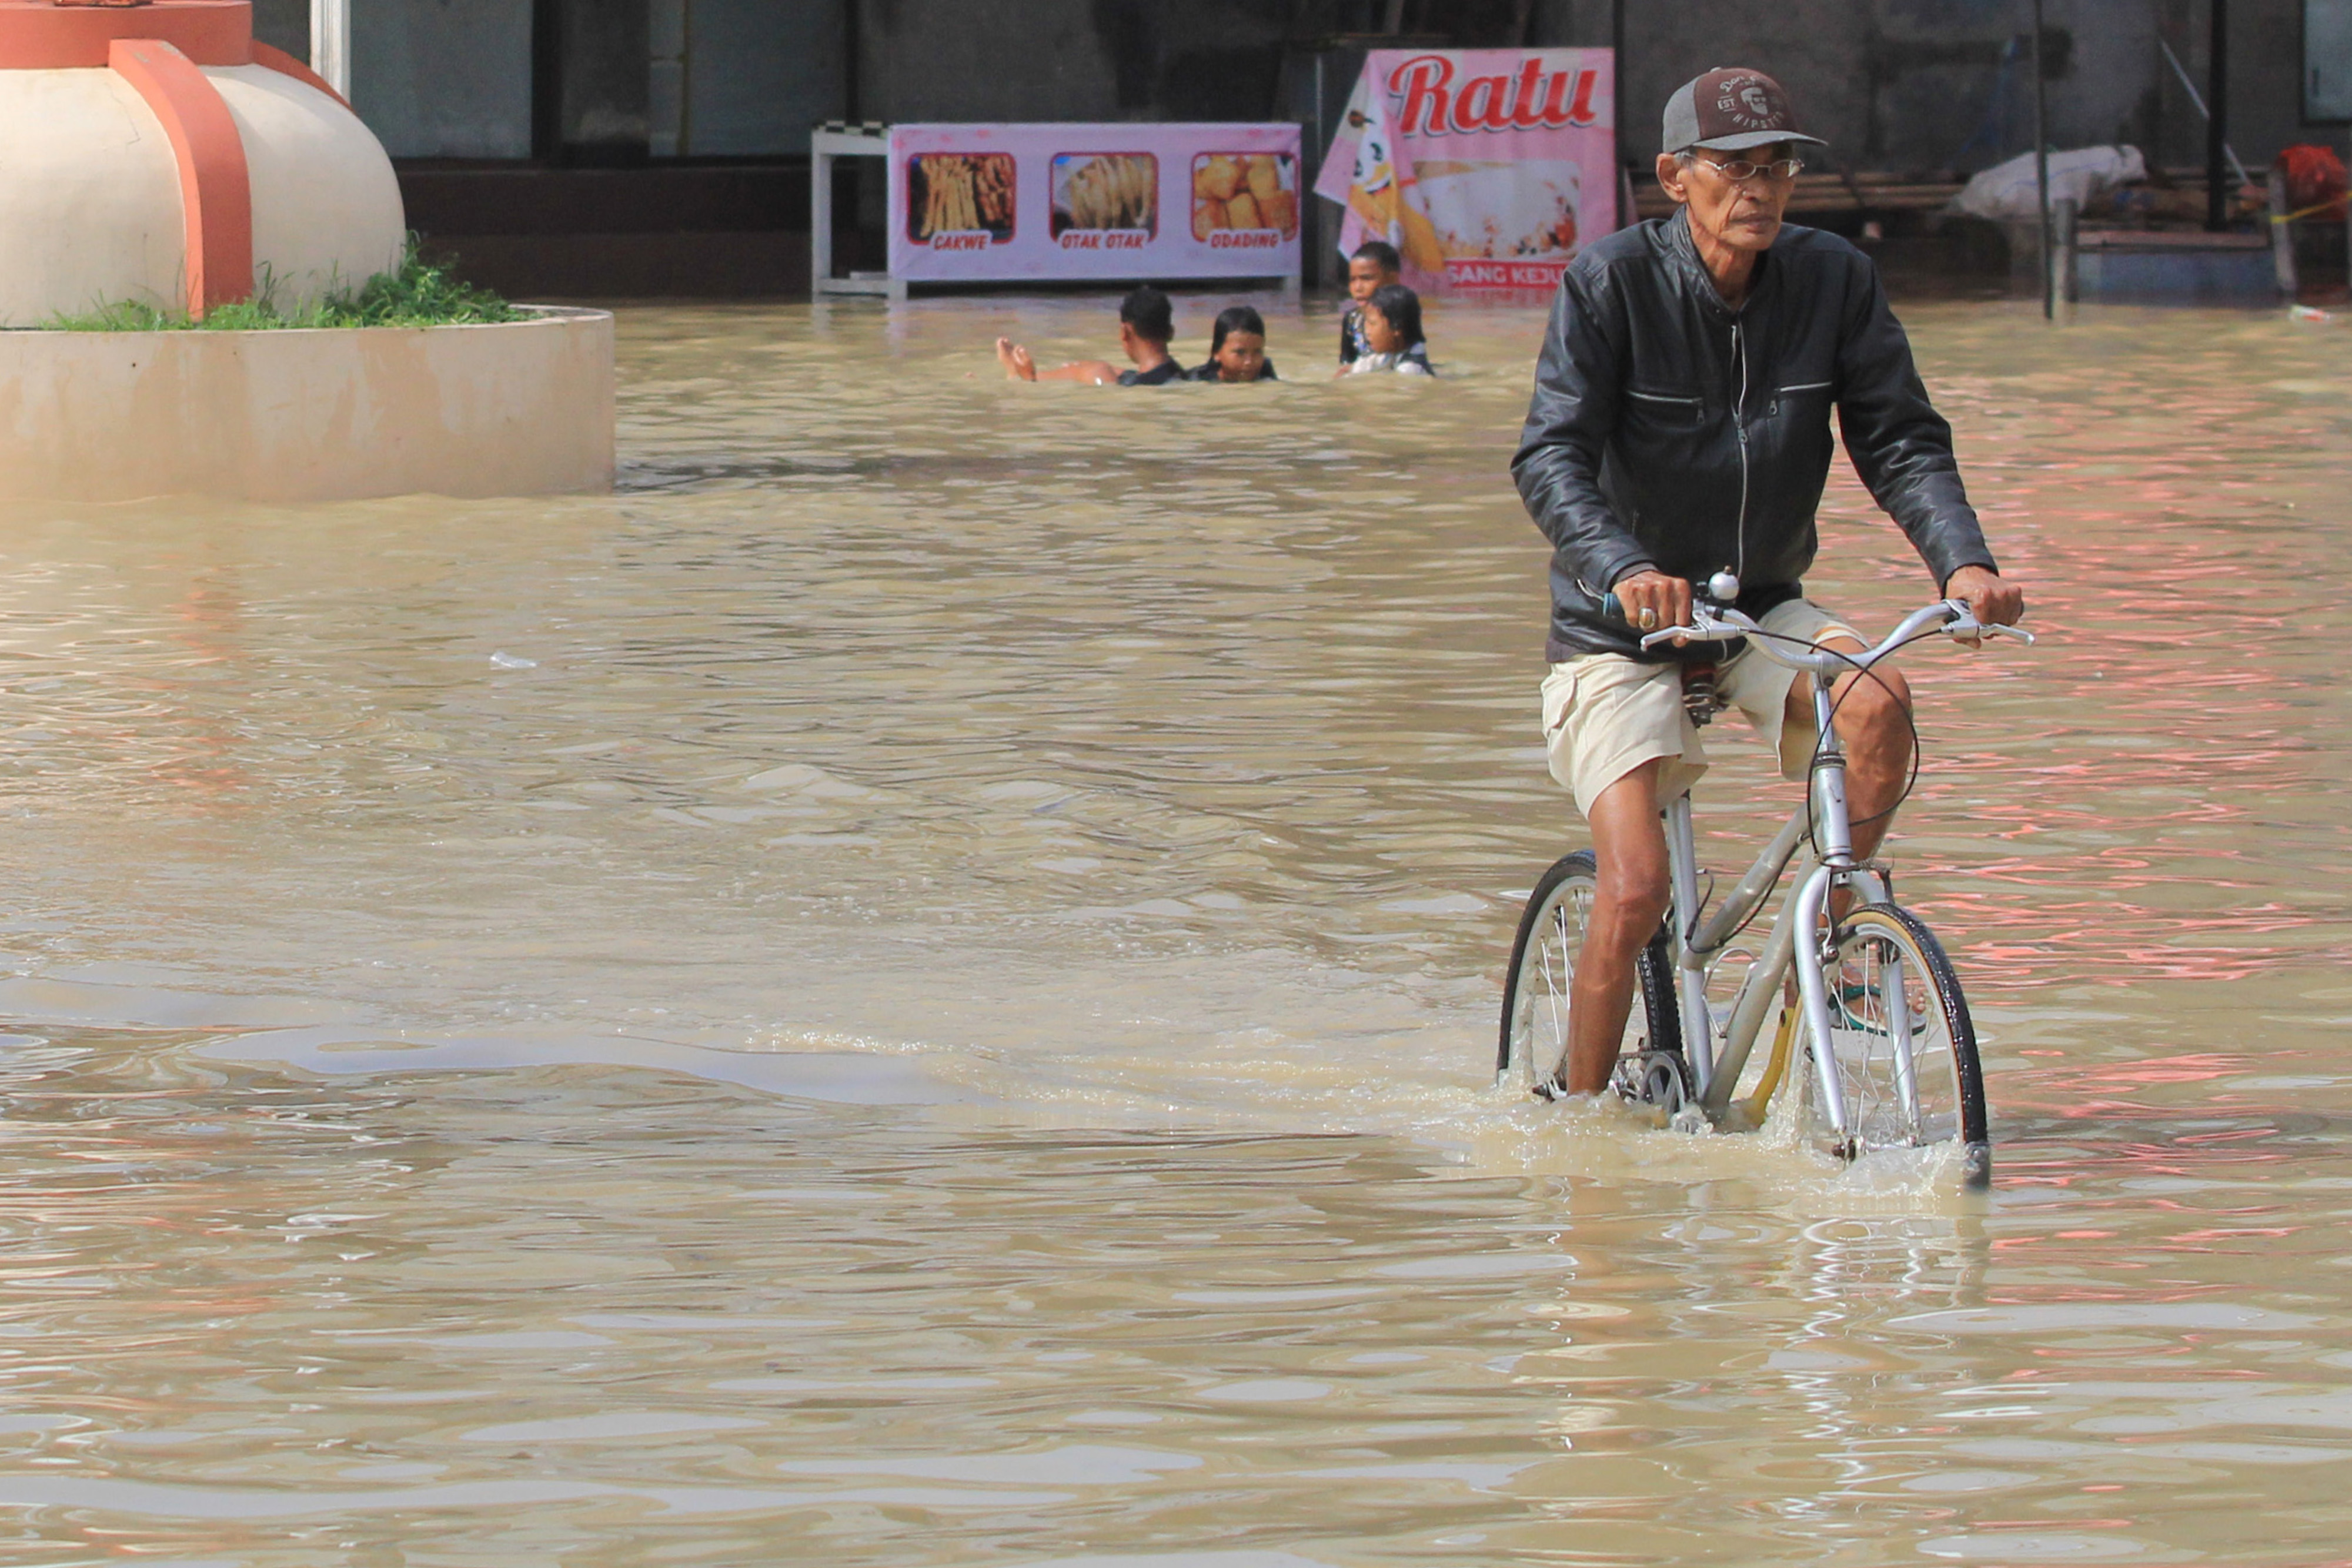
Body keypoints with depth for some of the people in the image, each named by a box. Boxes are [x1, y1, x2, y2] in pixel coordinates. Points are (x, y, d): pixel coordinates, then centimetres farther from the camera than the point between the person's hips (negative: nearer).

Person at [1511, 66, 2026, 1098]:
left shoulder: (1834, 282, -6)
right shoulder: (1610, 284, -16)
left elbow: (1902, 441, -7)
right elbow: (1551, 458, -25)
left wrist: (1962, 560, -27)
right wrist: (1626, 570, -44)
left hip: (1763, 607, 3)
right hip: (1624, 627, -3)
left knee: (1876, 704, -28)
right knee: (1636, 892, -17)